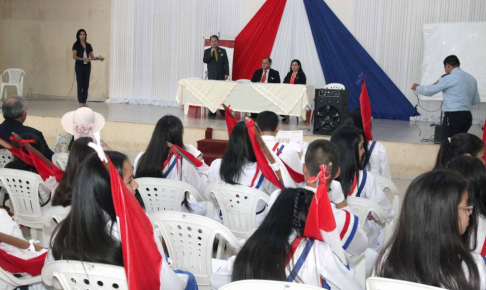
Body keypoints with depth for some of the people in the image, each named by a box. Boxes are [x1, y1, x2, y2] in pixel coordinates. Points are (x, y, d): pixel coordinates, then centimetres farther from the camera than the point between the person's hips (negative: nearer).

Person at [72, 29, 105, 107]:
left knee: (86, 84, 3)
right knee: (80, 84, -4)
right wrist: (84, 59, -20)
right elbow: (74, 56, -8)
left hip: (87, 66, 4)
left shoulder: (88, 45, 12)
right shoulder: (76, 45, 0)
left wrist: (99, 58, -9)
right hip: (79, 66, -4)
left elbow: (92, 57, 10)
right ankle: (80, 102, 0)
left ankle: (84, 101, 8)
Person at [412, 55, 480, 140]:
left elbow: (430, 91, -1)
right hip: (467, 116, 8)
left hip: (453, 116, -8)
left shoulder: (449, 78, -8)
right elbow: (476, 100, 20)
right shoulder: (471, 78, 14)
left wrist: (417, 87, 17)